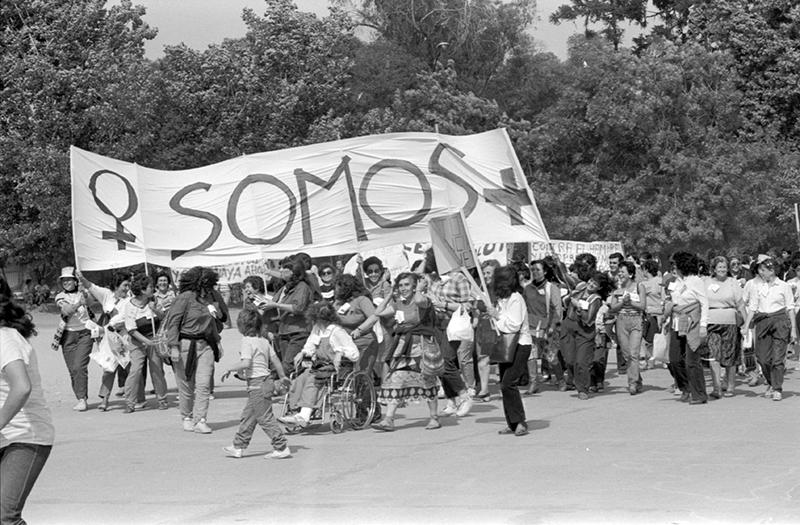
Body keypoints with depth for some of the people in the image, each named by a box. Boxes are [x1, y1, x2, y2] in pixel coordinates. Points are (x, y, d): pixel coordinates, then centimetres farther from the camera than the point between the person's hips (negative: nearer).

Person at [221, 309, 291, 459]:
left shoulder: (247, 341, -14)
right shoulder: (264, 341, 10)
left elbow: (246, 363, -25)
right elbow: (275, 359, 13)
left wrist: (230, 369, -13)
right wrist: (282, 376, 25)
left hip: (257, 384, -9)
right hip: (266, 380, 9)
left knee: (265, 417, -5)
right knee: (248, 416, 16)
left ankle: (281, 448, -4)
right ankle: (238, 447, 23)